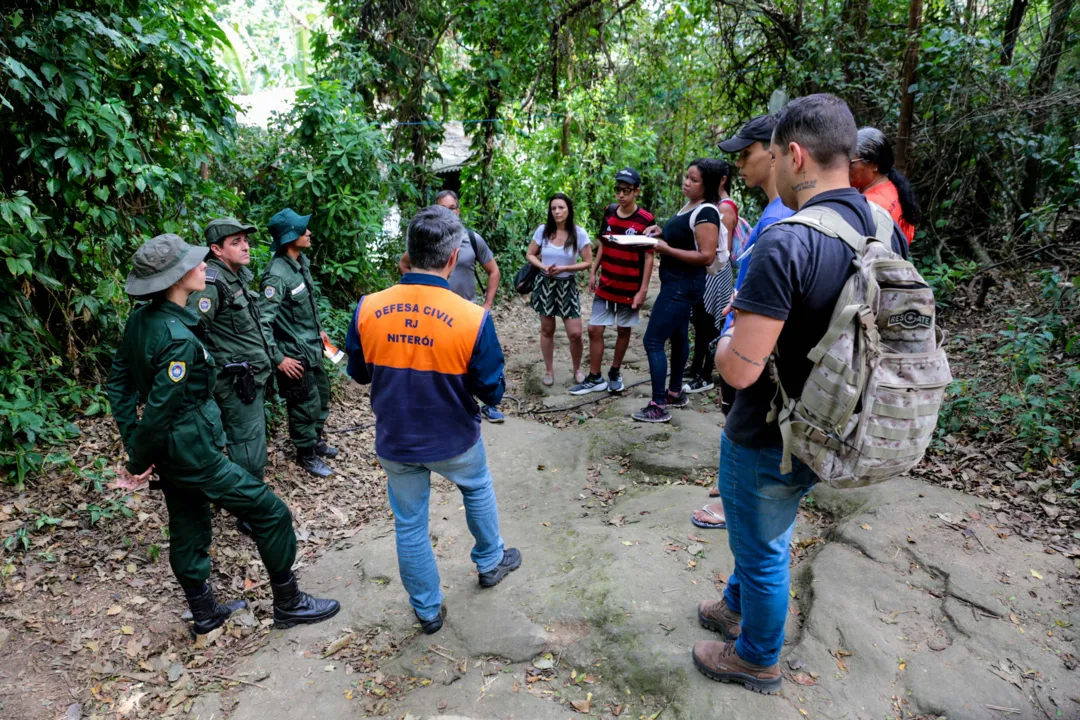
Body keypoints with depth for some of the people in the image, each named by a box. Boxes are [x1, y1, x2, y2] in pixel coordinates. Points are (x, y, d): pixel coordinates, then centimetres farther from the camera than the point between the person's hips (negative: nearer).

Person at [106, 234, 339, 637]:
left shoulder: (141, 319, 1)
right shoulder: (179, 339, -27)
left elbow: (117, 381, 9)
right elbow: (159, 410, -24)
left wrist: (133, 440, 8)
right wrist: (138, 464, -9)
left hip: (167, 452, 10)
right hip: (193, 454, -9)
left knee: (188, 529, 22)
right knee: (271, 514, 4)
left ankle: (205, 613, 40)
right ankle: (288, 604, 19)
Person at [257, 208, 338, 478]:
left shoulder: (302, 262, 1)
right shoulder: (278, 275, -25)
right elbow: (262, 320, -27)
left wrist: (319, 330, 21)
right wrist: (278, 358, -23)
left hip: (313, 348, 9)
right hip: (295, 354, -8)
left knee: (321, 395, 22)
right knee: (306, 405, 6)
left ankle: (316, 440, 43)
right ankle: (307, 454, 26)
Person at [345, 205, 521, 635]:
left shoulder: (368, 309, -15)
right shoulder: (472, 318, -24)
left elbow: (358, 374, 2)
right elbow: (492, 392, -12)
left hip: (395, 443, 2)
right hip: (453, 442, -1)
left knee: (409, 526, 19)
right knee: (478, 490, 29)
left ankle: (428, 611, 37)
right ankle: (490, 562, 50)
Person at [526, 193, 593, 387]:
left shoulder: (579, 233, -10)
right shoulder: (543, 230, -6)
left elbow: (587, 262, -7)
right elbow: (530, 255, 3)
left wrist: (563, 268, -18)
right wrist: (543, 267, -16)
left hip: (567, 286, -1)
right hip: (545, 284, 1)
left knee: (575, 333, -4)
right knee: (547, 330, 11)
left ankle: (577, 369, 22)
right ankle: (549, 370, 28)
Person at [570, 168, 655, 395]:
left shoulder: (646, 220, -12)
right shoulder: (609, 212, 2)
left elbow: (649, 257, -10)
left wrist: (643, 289, -14)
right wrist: (593, 272, 9)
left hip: (630, 289, -4)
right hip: (605, 286, 4)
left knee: (623, 330, 10)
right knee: (594, 330, 3)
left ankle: (615, 373, 28)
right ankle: (595, 379, 13)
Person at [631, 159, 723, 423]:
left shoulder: (706, 213, -19)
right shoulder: (688, 206, 10)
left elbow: (706, 257, -24)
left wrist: (666, 249, -24)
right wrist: (661, 233, 7)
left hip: (683, 286, -11)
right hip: (676, 283, 11)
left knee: (653, 341, -10)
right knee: (678, 336, 19)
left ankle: (658, 406, -4)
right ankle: (675, 392, 33)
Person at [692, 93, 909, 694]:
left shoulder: (786, 243, -29)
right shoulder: (888, 231, -2)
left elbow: (741, 370, -31)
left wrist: (727, 339, -6)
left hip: (769, 440, -8)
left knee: (763, 548, 15)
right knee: (766, 531, 29)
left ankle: (757, 660, 39)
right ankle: (739, 607, 53)